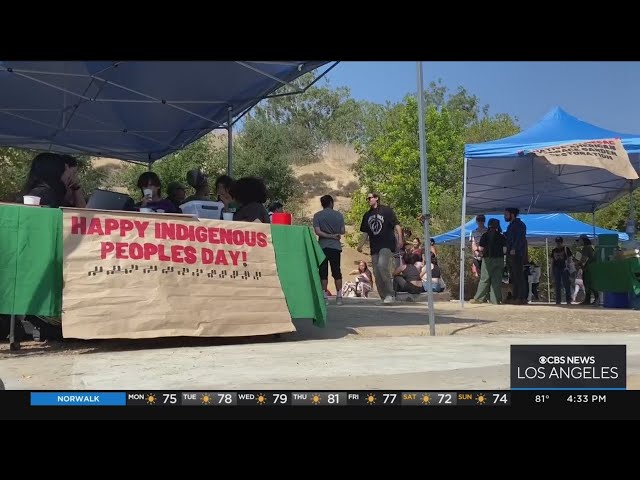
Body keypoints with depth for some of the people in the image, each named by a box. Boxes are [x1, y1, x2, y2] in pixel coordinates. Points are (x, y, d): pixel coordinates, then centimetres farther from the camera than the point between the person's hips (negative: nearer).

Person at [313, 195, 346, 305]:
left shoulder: (317, 215, -1)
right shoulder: (338, 215, 2)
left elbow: (317, 231, -11)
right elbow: (342, 231, 4)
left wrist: (329, 236, -5)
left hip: (322, 247, -1)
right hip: (335, 246, 1)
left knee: (323, 272, 2)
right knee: (336, 272, 7)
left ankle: (324, 297, 0)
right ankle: (339, 296, 8)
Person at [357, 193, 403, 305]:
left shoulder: (386, 210, 2)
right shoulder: (367, 215, 18)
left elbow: (396, 225, -3)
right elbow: (365, 233, 21)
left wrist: (400, 239, -14)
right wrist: (361, 245, 10)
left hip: (387, 244, -6)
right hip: (374, 247, 6)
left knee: (382, 265, -26)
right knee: (377, 273, 3)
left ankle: (390, 294, -16)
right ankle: (383, 297, 12)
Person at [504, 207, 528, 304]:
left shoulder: (519, 224, -5)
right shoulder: (511, 225, 23)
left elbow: (520, 238, -16)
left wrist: (514, 249, -23)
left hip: (517, 254, -10)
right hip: (511, 254, 10)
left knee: (518, 276, -12)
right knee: (513, 277, 7)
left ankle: (522, 298, -13)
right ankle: (515, 297, 8)